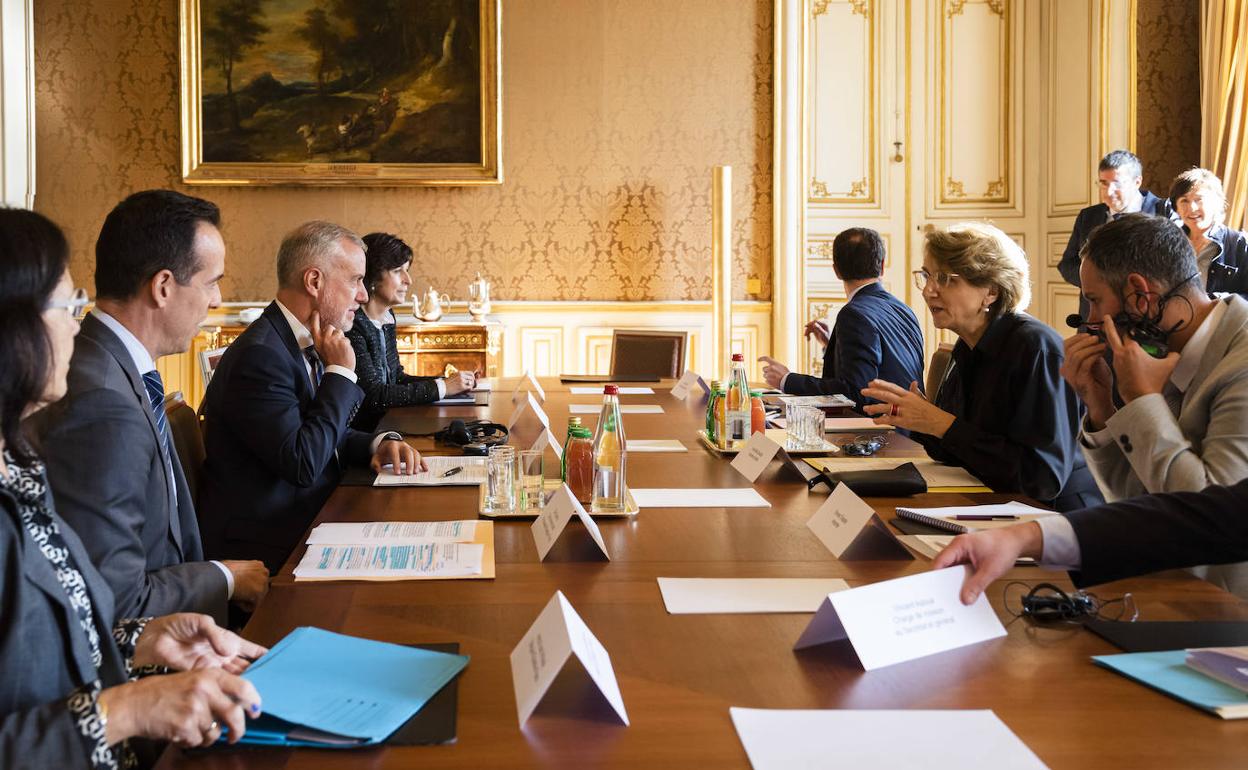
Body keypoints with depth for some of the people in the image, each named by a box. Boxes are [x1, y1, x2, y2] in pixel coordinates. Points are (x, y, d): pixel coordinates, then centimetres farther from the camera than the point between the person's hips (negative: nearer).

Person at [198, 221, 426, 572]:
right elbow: (302, 464, -25)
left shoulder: (307, 346, 10)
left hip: (309, 522, 9)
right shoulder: (259, 355, -20)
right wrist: (340, 372, -17)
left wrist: (379, 444, -2)